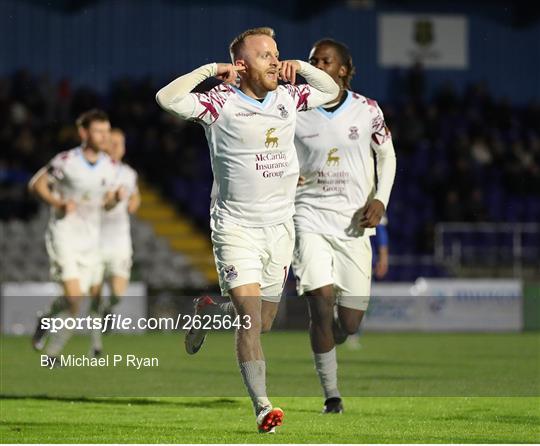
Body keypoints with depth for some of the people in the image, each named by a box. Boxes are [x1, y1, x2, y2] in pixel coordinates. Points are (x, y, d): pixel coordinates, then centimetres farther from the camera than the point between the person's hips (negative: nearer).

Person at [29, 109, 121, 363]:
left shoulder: (109, 166, 4)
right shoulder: (66, 161, -13)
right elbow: (36, 184, -4)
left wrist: (115, 198, -8)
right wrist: (59, 203, -19)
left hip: (90, 238, 5)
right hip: (64, 234, -5)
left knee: (76, 300, 4)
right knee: (73, 296, -18)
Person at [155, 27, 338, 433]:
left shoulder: (288, 97, 6)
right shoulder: (219, 103, -11)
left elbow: (332, 92, 22)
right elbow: (167, 98, -24)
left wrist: (299, 67, 5)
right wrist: (210, 70, -18)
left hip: (280, 226, 6)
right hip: (236, 227, -6)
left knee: (263, 322, 13)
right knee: (251, 318, -15)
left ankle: (210, 311, 42)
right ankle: (262, 407, -13)